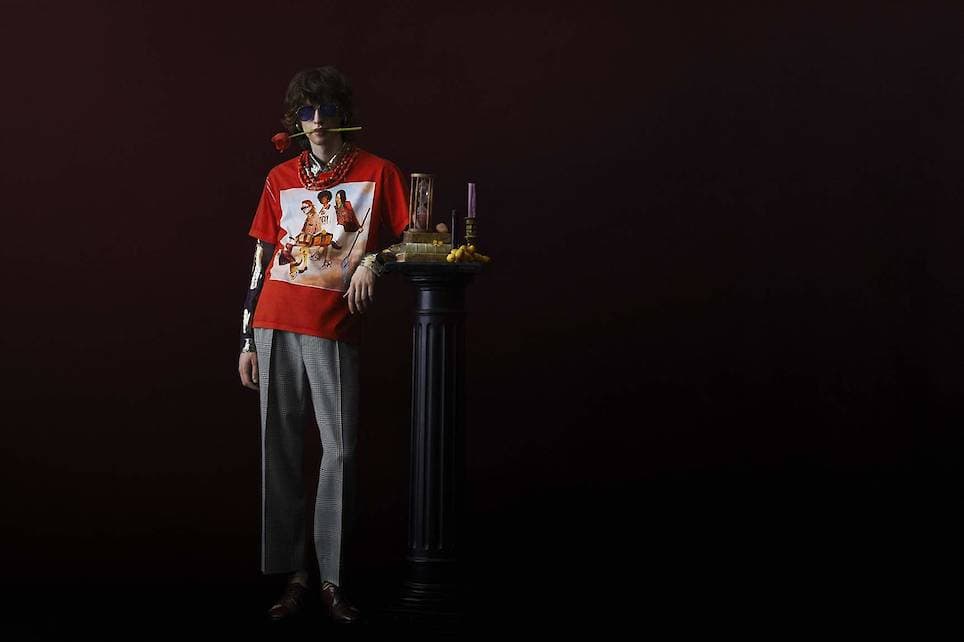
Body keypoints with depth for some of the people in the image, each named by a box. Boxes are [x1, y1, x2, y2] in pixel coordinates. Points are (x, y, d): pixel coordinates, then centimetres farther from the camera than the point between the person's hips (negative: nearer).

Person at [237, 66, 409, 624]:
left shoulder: (378, 172, 6)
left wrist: (373, 259, -13)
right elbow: (261, 260, 14)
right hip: (276, 327, 3)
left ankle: (333, 580, 6)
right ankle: (294, 575, 11)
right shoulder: (280, 179, 13)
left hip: (335, 330, -2)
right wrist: (247, 340, 10)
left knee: (342, 453, -5)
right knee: (281, 450, 3)